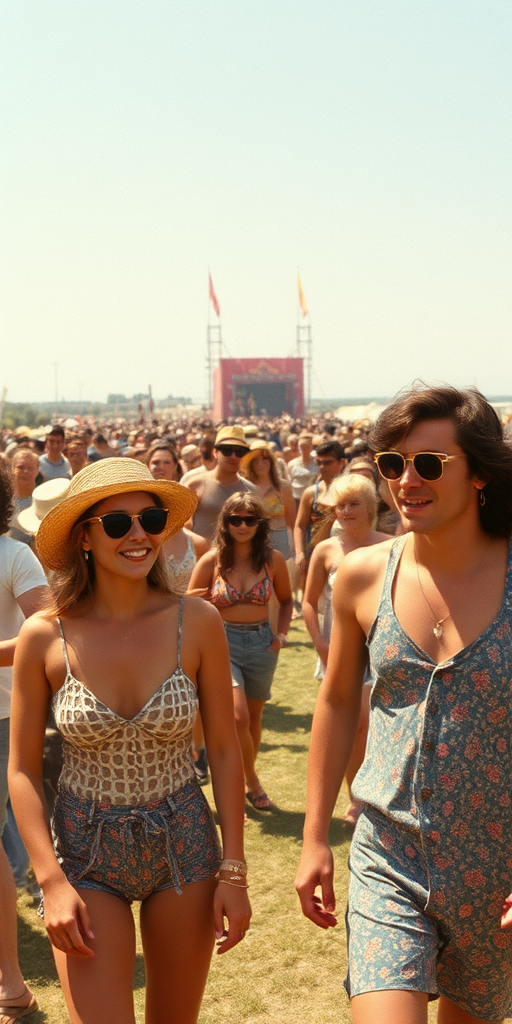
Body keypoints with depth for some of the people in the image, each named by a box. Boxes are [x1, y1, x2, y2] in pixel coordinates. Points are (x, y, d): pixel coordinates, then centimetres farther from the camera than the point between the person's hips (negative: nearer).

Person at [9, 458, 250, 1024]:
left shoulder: (196, 622, -9)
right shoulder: (45, 637, -11)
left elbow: (224, 750, -2)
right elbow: (22, 770, -4)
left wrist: (233, 870, -3)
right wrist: (51, 881, -11)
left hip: (183, 844, 2)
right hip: (85, 850, -1)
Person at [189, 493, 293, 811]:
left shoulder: (273, 560, 0)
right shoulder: (212, 561, -5)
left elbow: (285, 600, 15)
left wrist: (282, 634, 1)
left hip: (261, 642, 3)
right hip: (223, 642, -2)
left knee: (253, 717, 14)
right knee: (238, 716, -16)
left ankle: (248, 780, 34)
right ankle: (252, 781, 7)